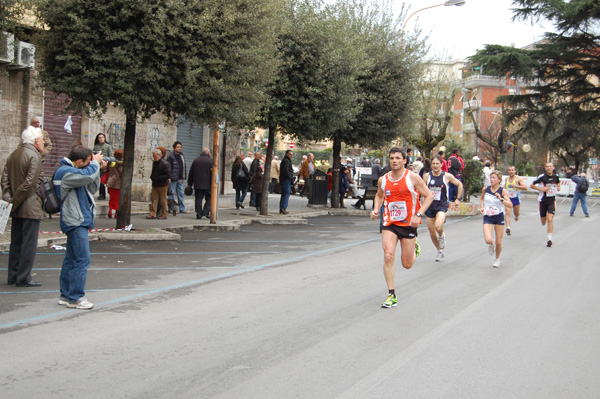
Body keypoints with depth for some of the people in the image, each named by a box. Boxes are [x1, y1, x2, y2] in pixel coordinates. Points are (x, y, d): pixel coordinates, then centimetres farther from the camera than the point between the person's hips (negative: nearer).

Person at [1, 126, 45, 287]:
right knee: (29, 243, -3)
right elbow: (30, 182, -20)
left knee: (16, 242, 14)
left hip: (17, 208, 8)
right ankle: (24, 278, -1)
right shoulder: (34, 156, -14)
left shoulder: (13, 155, 12)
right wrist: (16, 201, -13)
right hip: (31, 208, -8)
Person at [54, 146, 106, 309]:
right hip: (76, 222, -11)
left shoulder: (71, 171, 18)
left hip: (77, 222, 11)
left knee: (71, 259, 12)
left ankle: (66, 295, 17)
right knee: (83, 260, -12)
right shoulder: (64, 172, -14)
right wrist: (95, 163, -9)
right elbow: (88, 176, -28)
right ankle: (76, 297, -9)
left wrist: (97, 168, 8)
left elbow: (92, 189, 18)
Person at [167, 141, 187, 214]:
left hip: (179, 179, 7)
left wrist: (183, 177, 15)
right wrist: (169, 177, -16)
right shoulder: (171, 157, -9)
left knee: (181, 194, 9)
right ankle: (171, 209, 5)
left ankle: (182, 209, 13)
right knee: (172, 194, -2)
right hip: (173, 179, -7)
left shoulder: (182, 156, 13)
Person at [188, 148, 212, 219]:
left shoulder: (195, 160, 9)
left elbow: (191, 173, 12)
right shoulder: (210, 161, -5)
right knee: (209, 198, 8)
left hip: (197, 185, 3)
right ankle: (206, 212, -5)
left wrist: (190, 184, 17)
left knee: (198, 199, 6)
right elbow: (212, 173, -9)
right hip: (207, 185, -3)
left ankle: (199, 214, 3)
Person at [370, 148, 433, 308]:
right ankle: (392, 296, -9)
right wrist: (376, 209, 3)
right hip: (389, 223, 2)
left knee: (407, 264, 5)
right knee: (388, 256, -17)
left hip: (408, 224, -2)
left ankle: (414, 248, 42)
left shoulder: (413, 177, -8)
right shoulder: (383, 179, 3)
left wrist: (418, 215, -15)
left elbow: (429, 196, -4)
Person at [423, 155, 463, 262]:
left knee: (438, 226, -28)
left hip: (442, 205, -3)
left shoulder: (447, 176, -5)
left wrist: (458, 199, 9)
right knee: (432, 232, 6)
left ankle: (441, 236, 8)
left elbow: (459, 185, 9)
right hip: (430, 205, 3)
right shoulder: (427, 176, 0)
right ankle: (440, 251, 27)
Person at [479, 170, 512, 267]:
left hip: (499, 217, -1)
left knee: (498, 243, 5)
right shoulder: (485, 189, -2)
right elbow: (481, 199, 19)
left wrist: (501, 199, -32)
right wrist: (481, 207, 2)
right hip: (487, 217, 1)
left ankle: (497, 258, 34)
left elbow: (510, 205, -18)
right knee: (488, 240, -19)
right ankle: (491, 245, 20)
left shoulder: (503, 191, -10)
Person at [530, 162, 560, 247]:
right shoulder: (542, 177, -11)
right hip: (543, 200, -1)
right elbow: (531, 185, -5)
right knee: (543, 222, 9)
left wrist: (557, 187, 4)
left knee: (550, 219, -16)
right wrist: (541, 189, -16)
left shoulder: (555, 176, 1)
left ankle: (549, 239, -12)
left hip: (552, 200, 1)